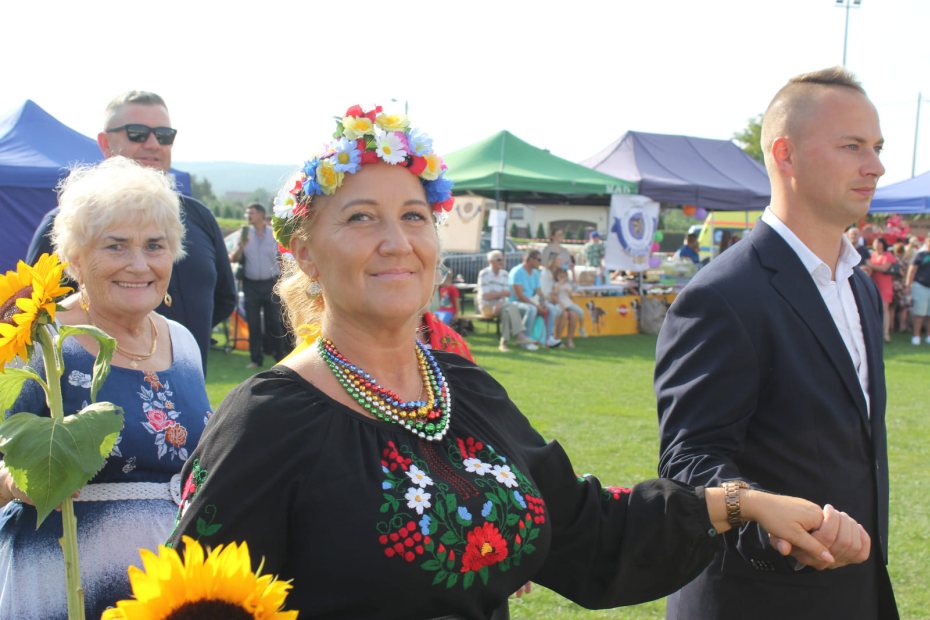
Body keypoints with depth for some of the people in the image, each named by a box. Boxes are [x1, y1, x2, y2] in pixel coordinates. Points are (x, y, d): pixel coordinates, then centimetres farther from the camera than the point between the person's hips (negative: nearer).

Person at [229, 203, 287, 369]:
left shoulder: (274, 235, 4)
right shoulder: (245, 234, 7)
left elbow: (281, 260, 7)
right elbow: (233, 259, 2)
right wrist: (241, 246, -16)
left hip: (270, 283, -1)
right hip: (251, 284, 1)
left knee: (274, 322, 0)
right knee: (253, 324, 3)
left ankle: (279, 356, 9)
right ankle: (256, 359, 9)